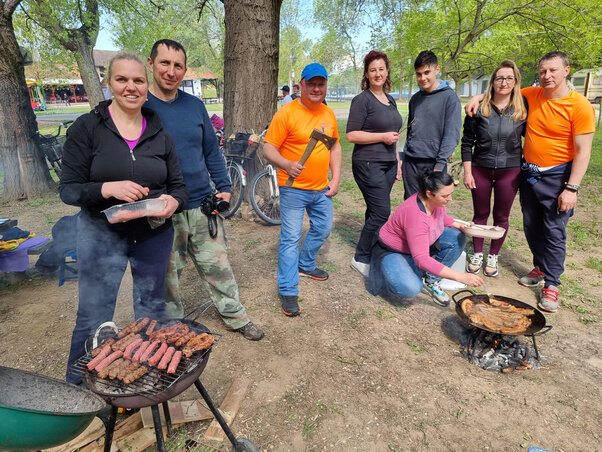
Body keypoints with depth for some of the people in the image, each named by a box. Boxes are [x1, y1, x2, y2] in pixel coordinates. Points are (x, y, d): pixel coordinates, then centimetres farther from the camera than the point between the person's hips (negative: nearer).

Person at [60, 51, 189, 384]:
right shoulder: (87, 127, -5)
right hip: (102, 234, -2)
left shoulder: (160, 132, 3)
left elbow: (179, 185, 6)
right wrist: (108, 188, -25)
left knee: (151, 313, 15)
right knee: (93, 319, 5)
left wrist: (173, 201, -17)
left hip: (155, 235, 3)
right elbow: (68, 189, -6)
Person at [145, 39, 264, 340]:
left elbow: (211, 150, 12)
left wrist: (224, 187, 4)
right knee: (166, 276, 12)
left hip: (203, 206, 3)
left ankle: (235, 315, 31)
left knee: (218, 266, 14)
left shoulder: (195, 105, 6)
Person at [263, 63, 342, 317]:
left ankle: (305, 265, 44)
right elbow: (269, 148, -12)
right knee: (291, 237, -4)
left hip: (322, 188, 7)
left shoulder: (328, 113, 10)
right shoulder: (287, 113, -10)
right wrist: (286, 164, -32)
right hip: (294, 188, -7)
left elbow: (335, 146, 17)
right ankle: (288, 291, 6)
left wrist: (336, 179, 8)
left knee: (323, 230, 19)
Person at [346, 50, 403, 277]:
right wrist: (382, 136, -14)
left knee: (375, 212, 10)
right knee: (382, 213, -10)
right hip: (369, 164, -7)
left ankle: (369, 254, 21)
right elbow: (351, 135, -13)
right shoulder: (362, 99, -7)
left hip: (388, 164, 7)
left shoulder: (391, 101, 17)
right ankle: (360, 258, 5)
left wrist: (398, 161, 20)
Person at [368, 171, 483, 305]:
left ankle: (431, 281, -3)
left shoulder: (437, 201, -13)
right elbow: (422, 259, -39)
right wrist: (461, 277, -39)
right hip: (393, 252, -8)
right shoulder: (415, 214, -37)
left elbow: (443, 219, 14)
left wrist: (460, 225, -8)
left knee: (458, 237, -10)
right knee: (411, 289, -33)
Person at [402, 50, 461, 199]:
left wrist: (440, 164, -17)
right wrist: (405, 157, 15)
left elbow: (452, 135, -11)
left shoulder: (449, 97, -5)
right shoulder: (415, 98, 13)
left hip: (433, 162, -5)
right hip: (411, 162, 5)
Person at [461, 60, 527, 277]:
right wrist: (467, 172, -5)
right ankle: (477, 255, 27)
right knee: (480, 214, 10)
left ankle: (493, 257, 27)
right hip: (481, 168, 0)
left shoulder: (522, 110, -1)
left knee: (501, 216, 10)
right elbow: (467, 142, -1)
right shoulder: (479, 108, -3)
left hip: (510, 170, 1)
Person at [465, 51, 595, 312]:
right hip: (529, 173, 5)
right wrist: (478, 97, 0)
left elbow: (583, 151, -14)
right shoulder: (531, 95, 0)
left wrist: (571, 188, -19)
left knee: (554, 231, -1)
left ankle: (552, 284, 10)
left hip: (556, 176, -5)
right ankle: (541, 268, 32)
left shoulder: (580, 106, -13)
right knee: (531, 227, 14)